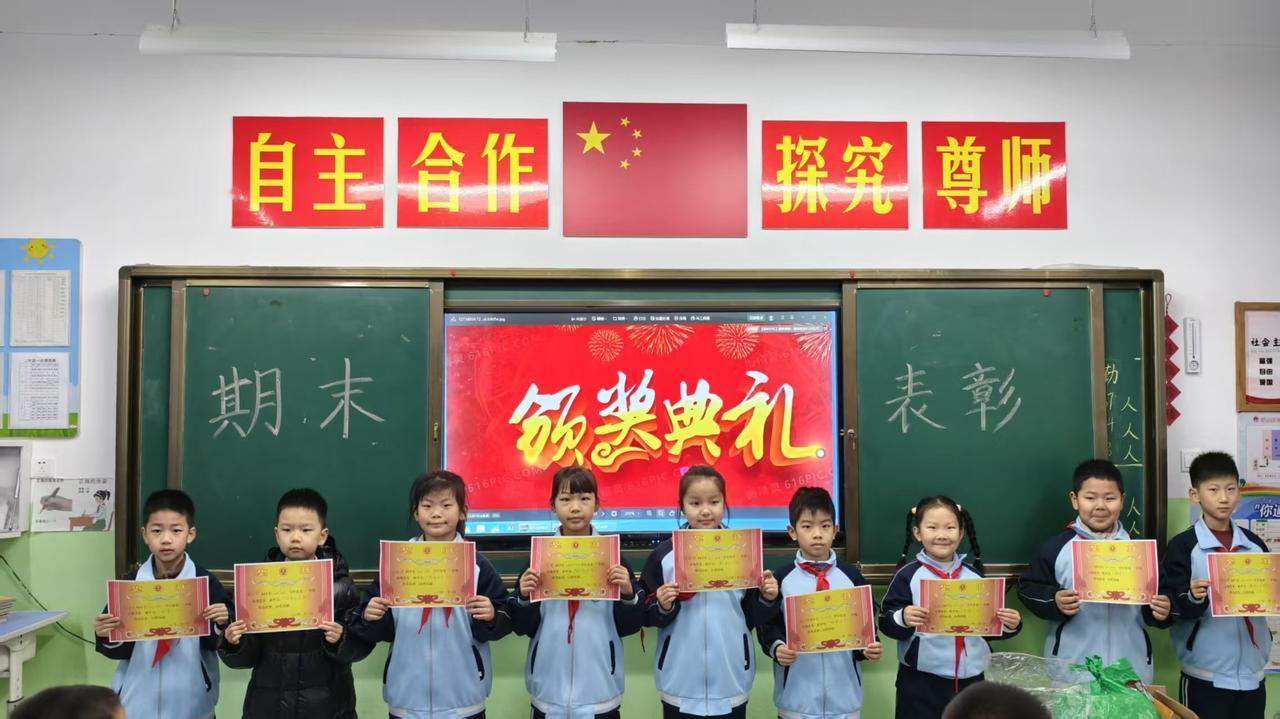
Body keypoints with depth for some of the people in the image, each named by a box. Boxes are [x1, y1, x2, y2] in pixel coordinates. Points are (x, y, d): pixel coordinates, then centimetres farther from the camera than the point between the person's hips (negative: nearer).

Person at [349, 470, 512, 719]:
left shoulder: (477, 564, -3)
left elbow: (503, 624, -2)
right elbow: (381, 631, 5)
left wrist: (491, 617, -22)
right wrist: (370, 618, -15)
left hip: (462, 699, -1)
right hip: (407, 698, 1)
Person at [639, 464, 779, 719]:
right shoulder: (664, 555, -2)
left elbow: (752, 618, 7)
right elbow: (648, 618, 1)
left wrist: (766, 599, -11)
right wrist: (663, 607, -18)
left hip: (731, 683, 1)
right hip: (681, 684, -1)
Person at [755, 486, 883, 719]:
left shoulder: (852, 576, 4)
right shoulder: (781, 579, 0)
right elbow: (767, 624, 2)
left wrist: (870, 647, -11)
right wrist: (777, 647, -17)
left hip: (843, 693, 2)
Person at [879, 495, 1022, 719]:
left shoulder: (975, 575, 5)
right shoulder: (908, 575, -6)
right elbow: (886, 623, -10)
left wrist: (1009, 624, -4)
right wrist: (902, 618, -29)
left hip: (970, 678, 4)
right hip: (921, 682, -3)